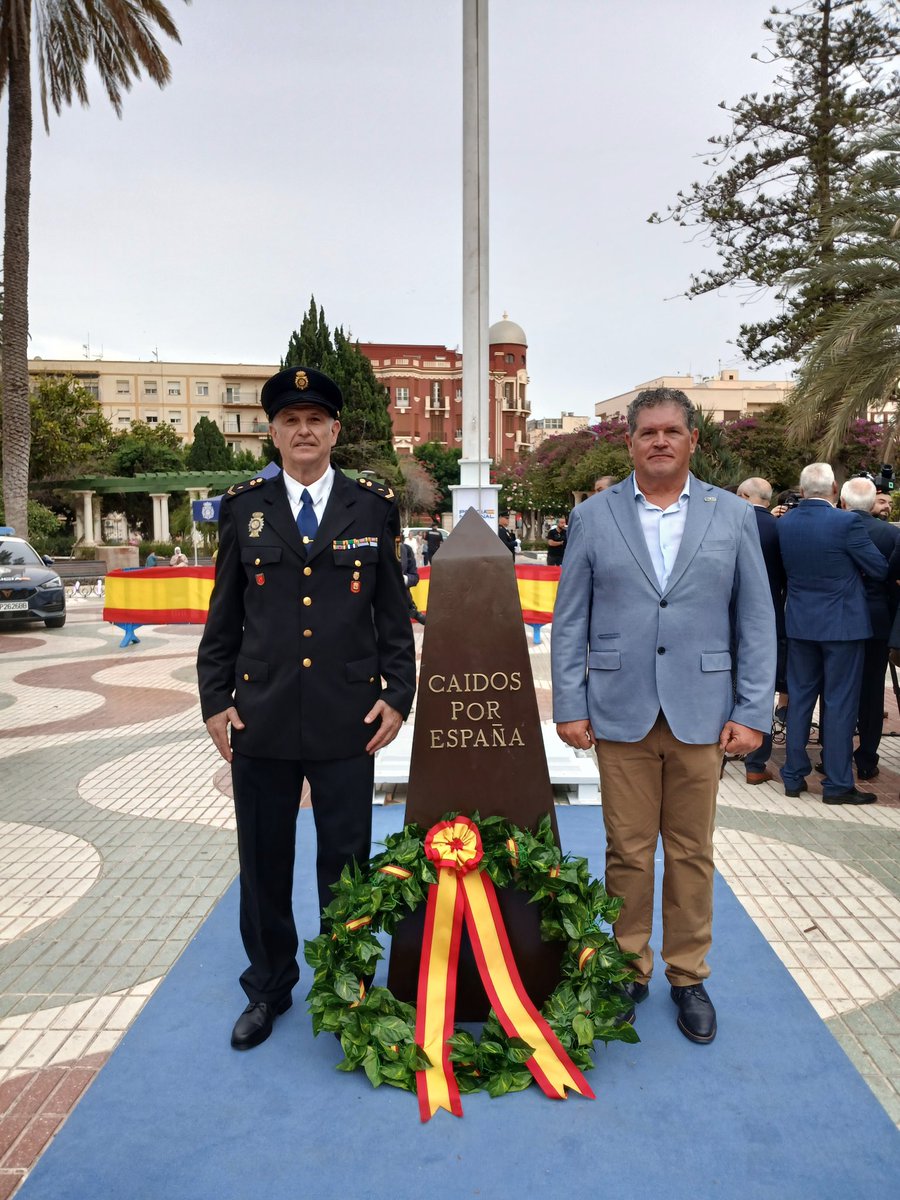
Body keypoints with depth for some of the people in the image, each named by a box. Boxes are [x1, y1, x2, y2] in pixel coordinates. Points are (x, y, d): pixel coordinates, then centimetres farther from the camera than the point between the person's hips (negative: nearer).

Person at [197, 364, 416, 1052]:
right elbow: (223, 615, 7)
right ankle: (269, 987, 34)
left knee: (345, 863, 9)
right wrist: (214, 700, 2)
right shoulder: (244, 508, 6)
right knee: (264, 862, 13)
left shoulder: (374, 507, 3)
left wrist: (398, 695, -1)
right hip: (260, 719, 2)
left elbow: (394, 614, 5)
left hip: (347, 720, -1)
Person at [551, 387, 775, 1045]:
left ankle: (689, 976, 27)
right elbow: (570, 619, 3)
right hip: (622, 713, 0)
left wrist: (753, 712, -2)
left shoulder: (733, 516, 5)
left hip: (701, 713, 1)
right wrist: (570, 707, -2)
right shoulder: (593, 516, 3)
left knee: (691, 853, 10)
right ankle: (630, 970, 26)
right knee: (628, 852, 8)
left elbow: (756, 621, 4)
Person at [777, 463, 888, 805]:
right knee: (840, 702, 3)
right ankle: (837, 784, 9)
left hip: (799, 622, 5)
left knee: (799, 698, 13)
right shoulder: (846, 522, -16)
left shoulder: (784, 523, -2)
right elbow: (880, 568, -7)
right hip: (842, 623, -4)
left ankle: (794, 776, 19)